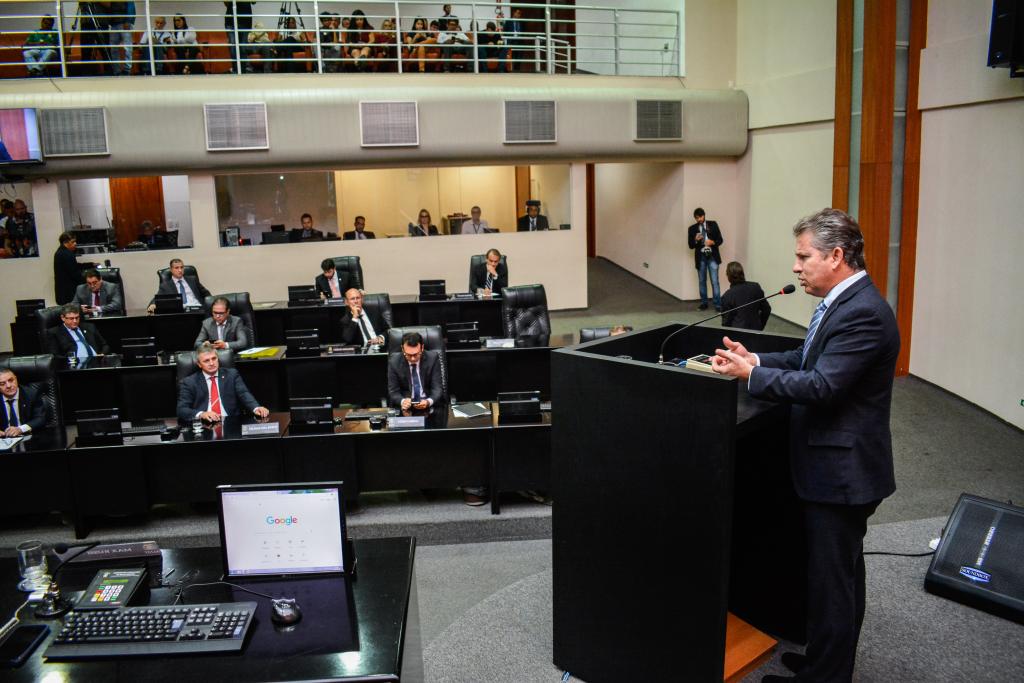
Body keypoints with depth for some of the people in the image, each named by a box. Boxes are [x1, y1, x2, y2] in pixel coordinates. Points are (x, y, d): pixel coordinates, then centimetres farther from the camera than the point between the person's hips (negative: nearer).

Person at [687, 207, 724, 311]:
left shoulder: (713, 224, 4)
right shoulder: (692, 228, 5)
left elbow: (720, 239, 3)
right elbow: (690, 245, 3)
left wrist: (712, 242, -18)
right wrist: (696, 240, -17)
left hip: (712, 256, -2)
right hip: (701, 257, 2)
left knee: (715, 281, -7)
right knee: (702, 281, 9)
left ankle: (718, 304, -5)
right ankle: (704, 303, 20)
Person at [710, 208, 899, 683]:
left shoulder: (862, 313, -23)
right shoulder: (844, 302, 8)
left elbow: (821, 386, -28)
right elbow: (811, 359, 15)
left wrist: (751, 374, -23)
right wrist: (757, 360, 1)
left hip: (841, 471, -10)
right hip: (835, 465, 10)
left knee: (830, 579, 4)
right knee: (841, 572, 23)